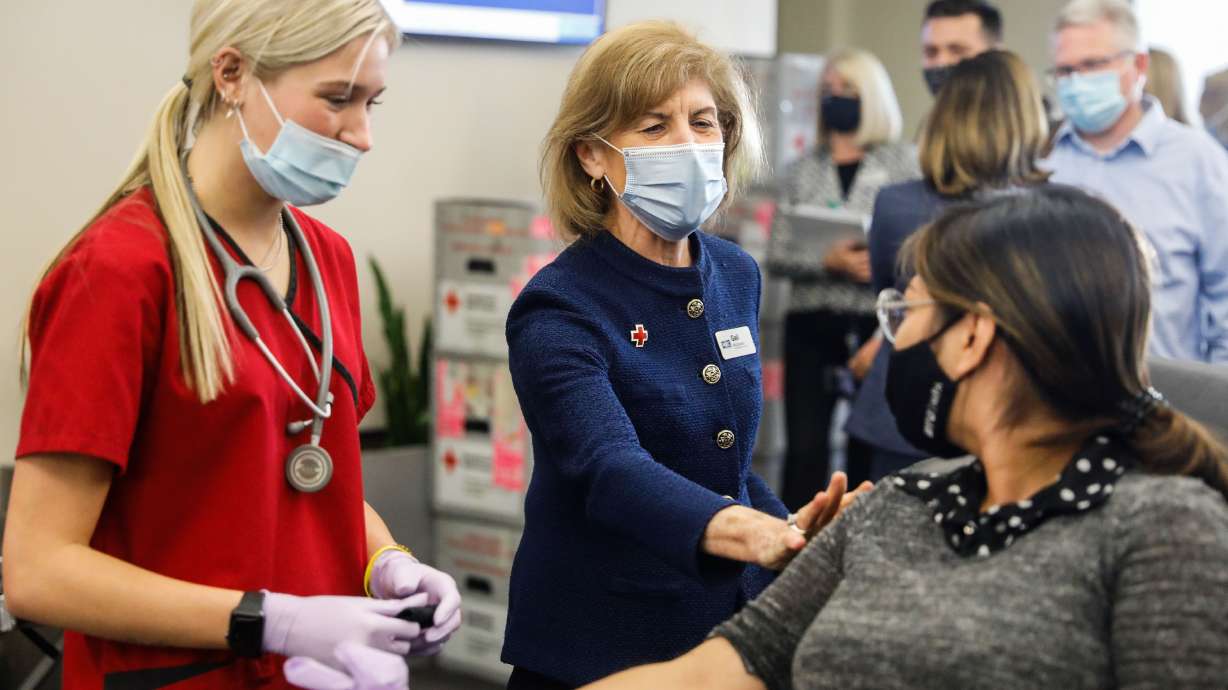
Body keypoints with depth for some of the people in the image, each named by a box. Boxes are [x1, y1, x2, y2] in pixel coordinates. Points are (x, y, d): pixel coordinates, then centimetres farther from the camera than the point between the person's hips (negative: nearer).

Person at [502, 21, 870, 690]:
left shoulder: (737, 277, 4)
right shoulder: (558, 310, -16)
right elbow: (610, 468, -33)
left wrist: (798, 537, -2)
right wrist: (745, 532, -49)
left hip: (734, 629, 6)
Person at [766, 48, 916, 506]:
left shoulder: (904, 164, 2)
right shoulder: (803, 171, 10)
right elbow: (776, 256, 3)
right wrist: (829, 262, -14)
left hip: (875, 324, -2)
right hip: (810, 325, 2)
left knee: (867, 450, 2)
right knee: (804, 448, 1)